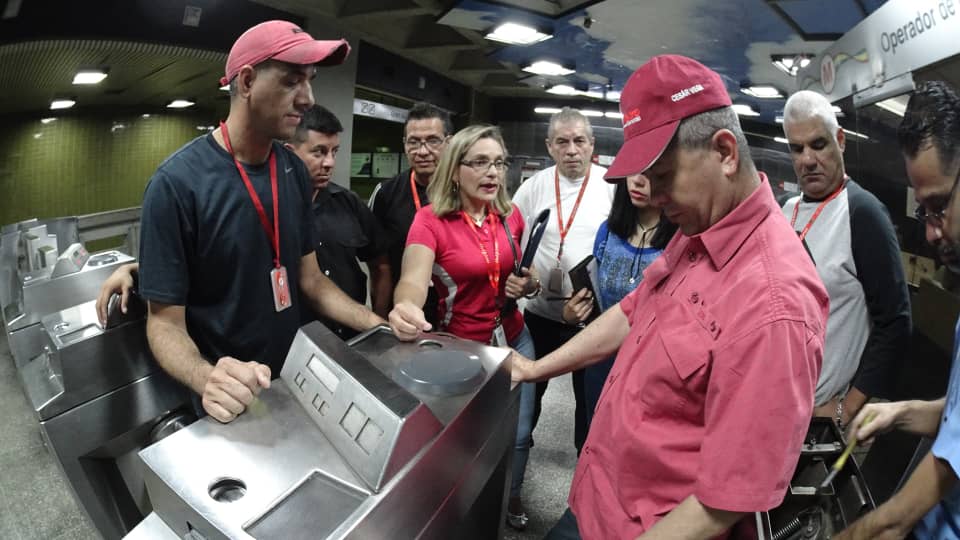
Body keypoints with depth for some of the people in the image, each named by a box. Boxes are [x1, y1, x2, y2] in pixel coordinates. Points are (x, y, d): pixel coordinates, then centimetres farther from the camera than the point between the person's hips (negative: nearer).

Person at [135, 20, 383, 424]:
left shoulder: (294, 171, -3)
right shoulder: (177, 183, -20)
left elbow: (310, 279, 3)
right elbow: (165, 322, -17)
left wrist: (380, 326, -11)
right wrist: (207, 378, -37)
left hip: (295, 381, 5)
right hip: (233, 403, -5)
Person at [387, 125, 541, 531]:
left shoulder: (512, 216, -2)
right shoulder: (430, 220, -16)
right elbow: (413, 280, -33)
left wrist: (529, 284, -11)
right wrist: (405, 309, -55)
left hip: (514, 340, 4)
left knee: (518, 432, 15)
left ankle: (510, 498, 46)